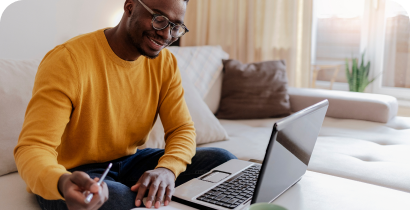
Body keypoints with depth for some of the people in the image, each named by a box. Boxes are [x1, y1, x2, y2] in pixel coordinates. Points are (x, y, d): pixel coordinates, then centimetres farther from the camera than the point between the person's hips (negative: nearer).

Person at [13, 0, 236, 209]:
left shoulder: (166, 63, -3)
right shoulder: (67, 60, -22)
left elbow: (182, 129, -4)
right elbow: (33, 147, -25)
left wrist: (167, 168, -29)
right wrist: (62, 182, -50)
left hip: (129, 162, 5)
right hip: (74, 174, -5)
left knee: (222, 160, -10)